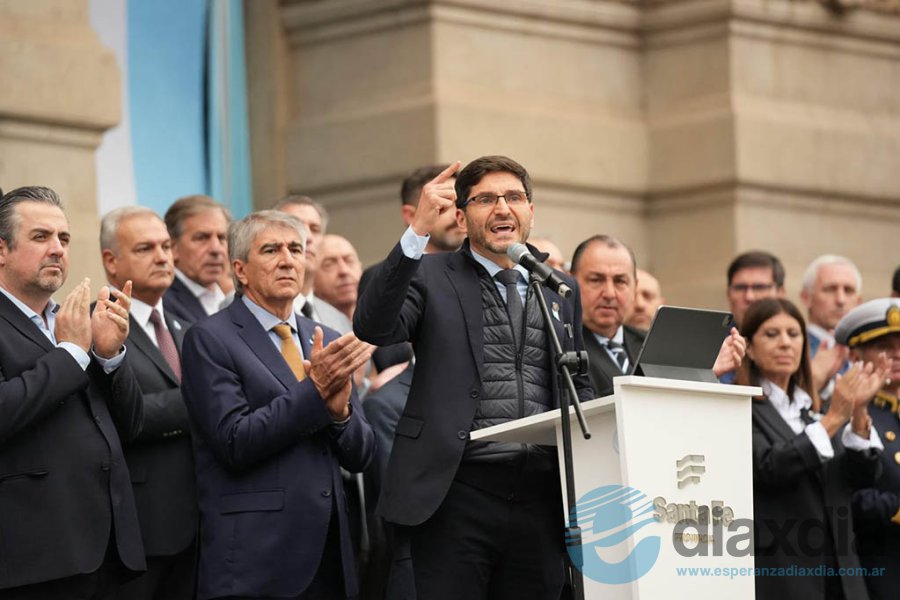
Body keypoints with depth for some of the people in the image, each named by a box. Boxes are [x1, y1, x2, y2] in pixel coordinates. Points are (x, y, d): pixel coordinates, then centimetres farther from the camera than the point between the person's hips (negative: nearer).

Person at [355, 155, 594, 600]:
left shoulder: (560, 290, 17)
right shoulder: (431, 276, 5)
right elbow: (374, 328, -14)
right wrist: (418, 232, -21)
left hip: (540, 495, 4)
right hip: (456, 493, -4)